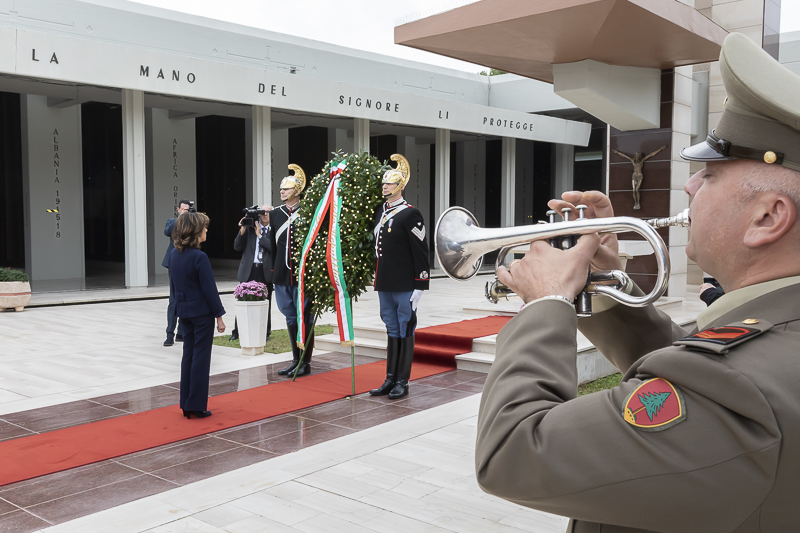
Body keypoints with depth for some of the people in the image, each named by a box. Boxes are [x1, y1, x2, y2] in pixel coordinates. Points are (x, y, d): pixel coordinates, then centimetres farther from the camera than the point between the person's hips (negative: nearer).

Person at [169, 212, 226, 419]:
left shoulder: (174, 254, 4)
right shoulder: (199, 257, -19)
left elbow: (173, 283, 13)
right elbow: (210, 289, -16)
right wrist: (219, 316, -10)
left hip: (185, 311, 7)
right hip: (202, 312, -7)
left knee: (188, 355, 13)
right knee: (201, 357, 1)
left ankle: (186, 404, 19)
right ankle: (197, 405, 6)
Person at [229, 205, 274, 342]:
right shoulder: (250, 227, 7)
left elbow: (274, 247, -14)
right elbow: (237, 247, 6)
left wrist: (260, 235, -10)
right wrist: (242, 230, -6)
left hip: (265, 271, -1)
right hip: (248, 270, 1)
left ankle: (265, 332, 19)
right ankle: (237, 332, 15)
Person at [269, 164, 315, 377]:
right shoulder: (275, 214, 10)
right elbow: (272, 244, 14)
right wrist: (272, 270, 11)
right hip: (282, 275, 5)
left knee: (304, 317, 2)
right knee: (291, 317, 13)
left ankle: (305, 362, 11)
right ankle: (296, 360, 23)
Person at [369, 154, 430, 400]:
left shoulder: (410, 214, -10)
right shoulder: (379, 211, 12)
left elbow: (421, 251, -12)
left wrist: (420, 285, -15)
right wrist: (377, 279, 16)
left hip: (404, 286, -7)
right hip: (384, 284, 7)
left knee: (405, 331, 2)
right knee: (392, 331, 13)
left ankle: (402, 382, 10)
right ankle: (390, 379, 20)